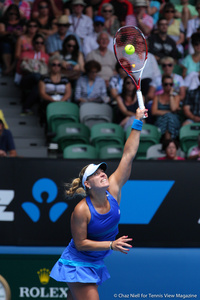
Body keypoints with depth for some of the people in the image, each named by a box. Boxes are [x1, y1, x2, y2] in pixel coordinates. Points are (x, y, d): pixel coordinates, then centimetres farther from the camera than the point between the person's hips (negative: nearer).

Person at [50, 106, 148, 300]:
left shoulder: (113, 190, -8)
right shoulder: (81, 210, -23)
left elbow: (128, 155, -9)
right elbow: (80, 243, -16)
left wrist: (137, 124, -13)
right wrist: (111, 244, -22)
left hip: (96, 265, 6)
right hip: (77, 264, -6)